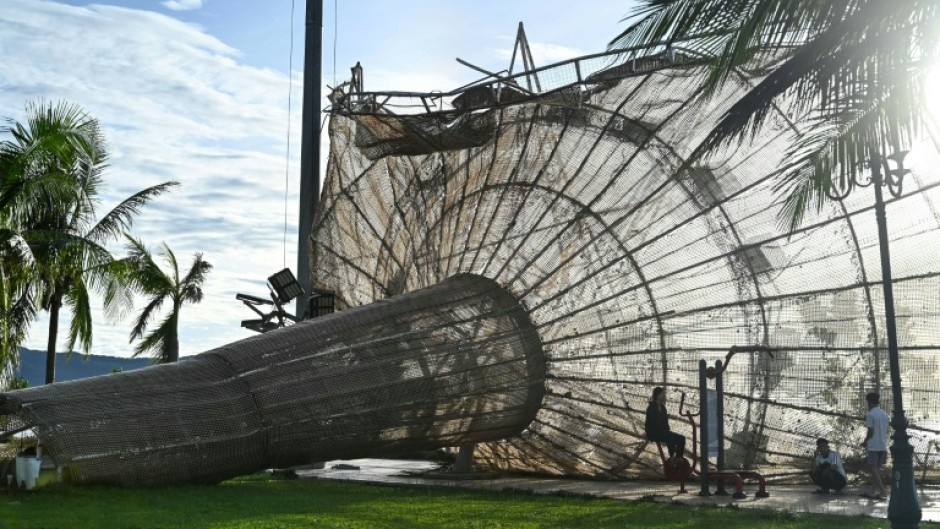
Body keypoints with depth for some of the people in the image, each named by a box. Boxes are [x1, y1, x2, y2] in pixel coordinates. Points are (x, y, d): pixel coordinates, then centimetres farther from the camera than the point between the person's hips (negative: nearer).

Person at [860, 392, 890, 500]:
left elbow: (870, 432, -13)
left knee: (873, 468, -5)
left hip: (874, 446, -8)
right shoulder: (884, 414, 12)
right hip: (883, 445, 8)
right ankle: (872, 491, 15)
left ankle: (882, 490, -13)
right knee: (877, 468, 11)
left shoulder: (870, 414, -11)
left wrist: (865, 442, 1)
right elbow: (886, 430, 15)